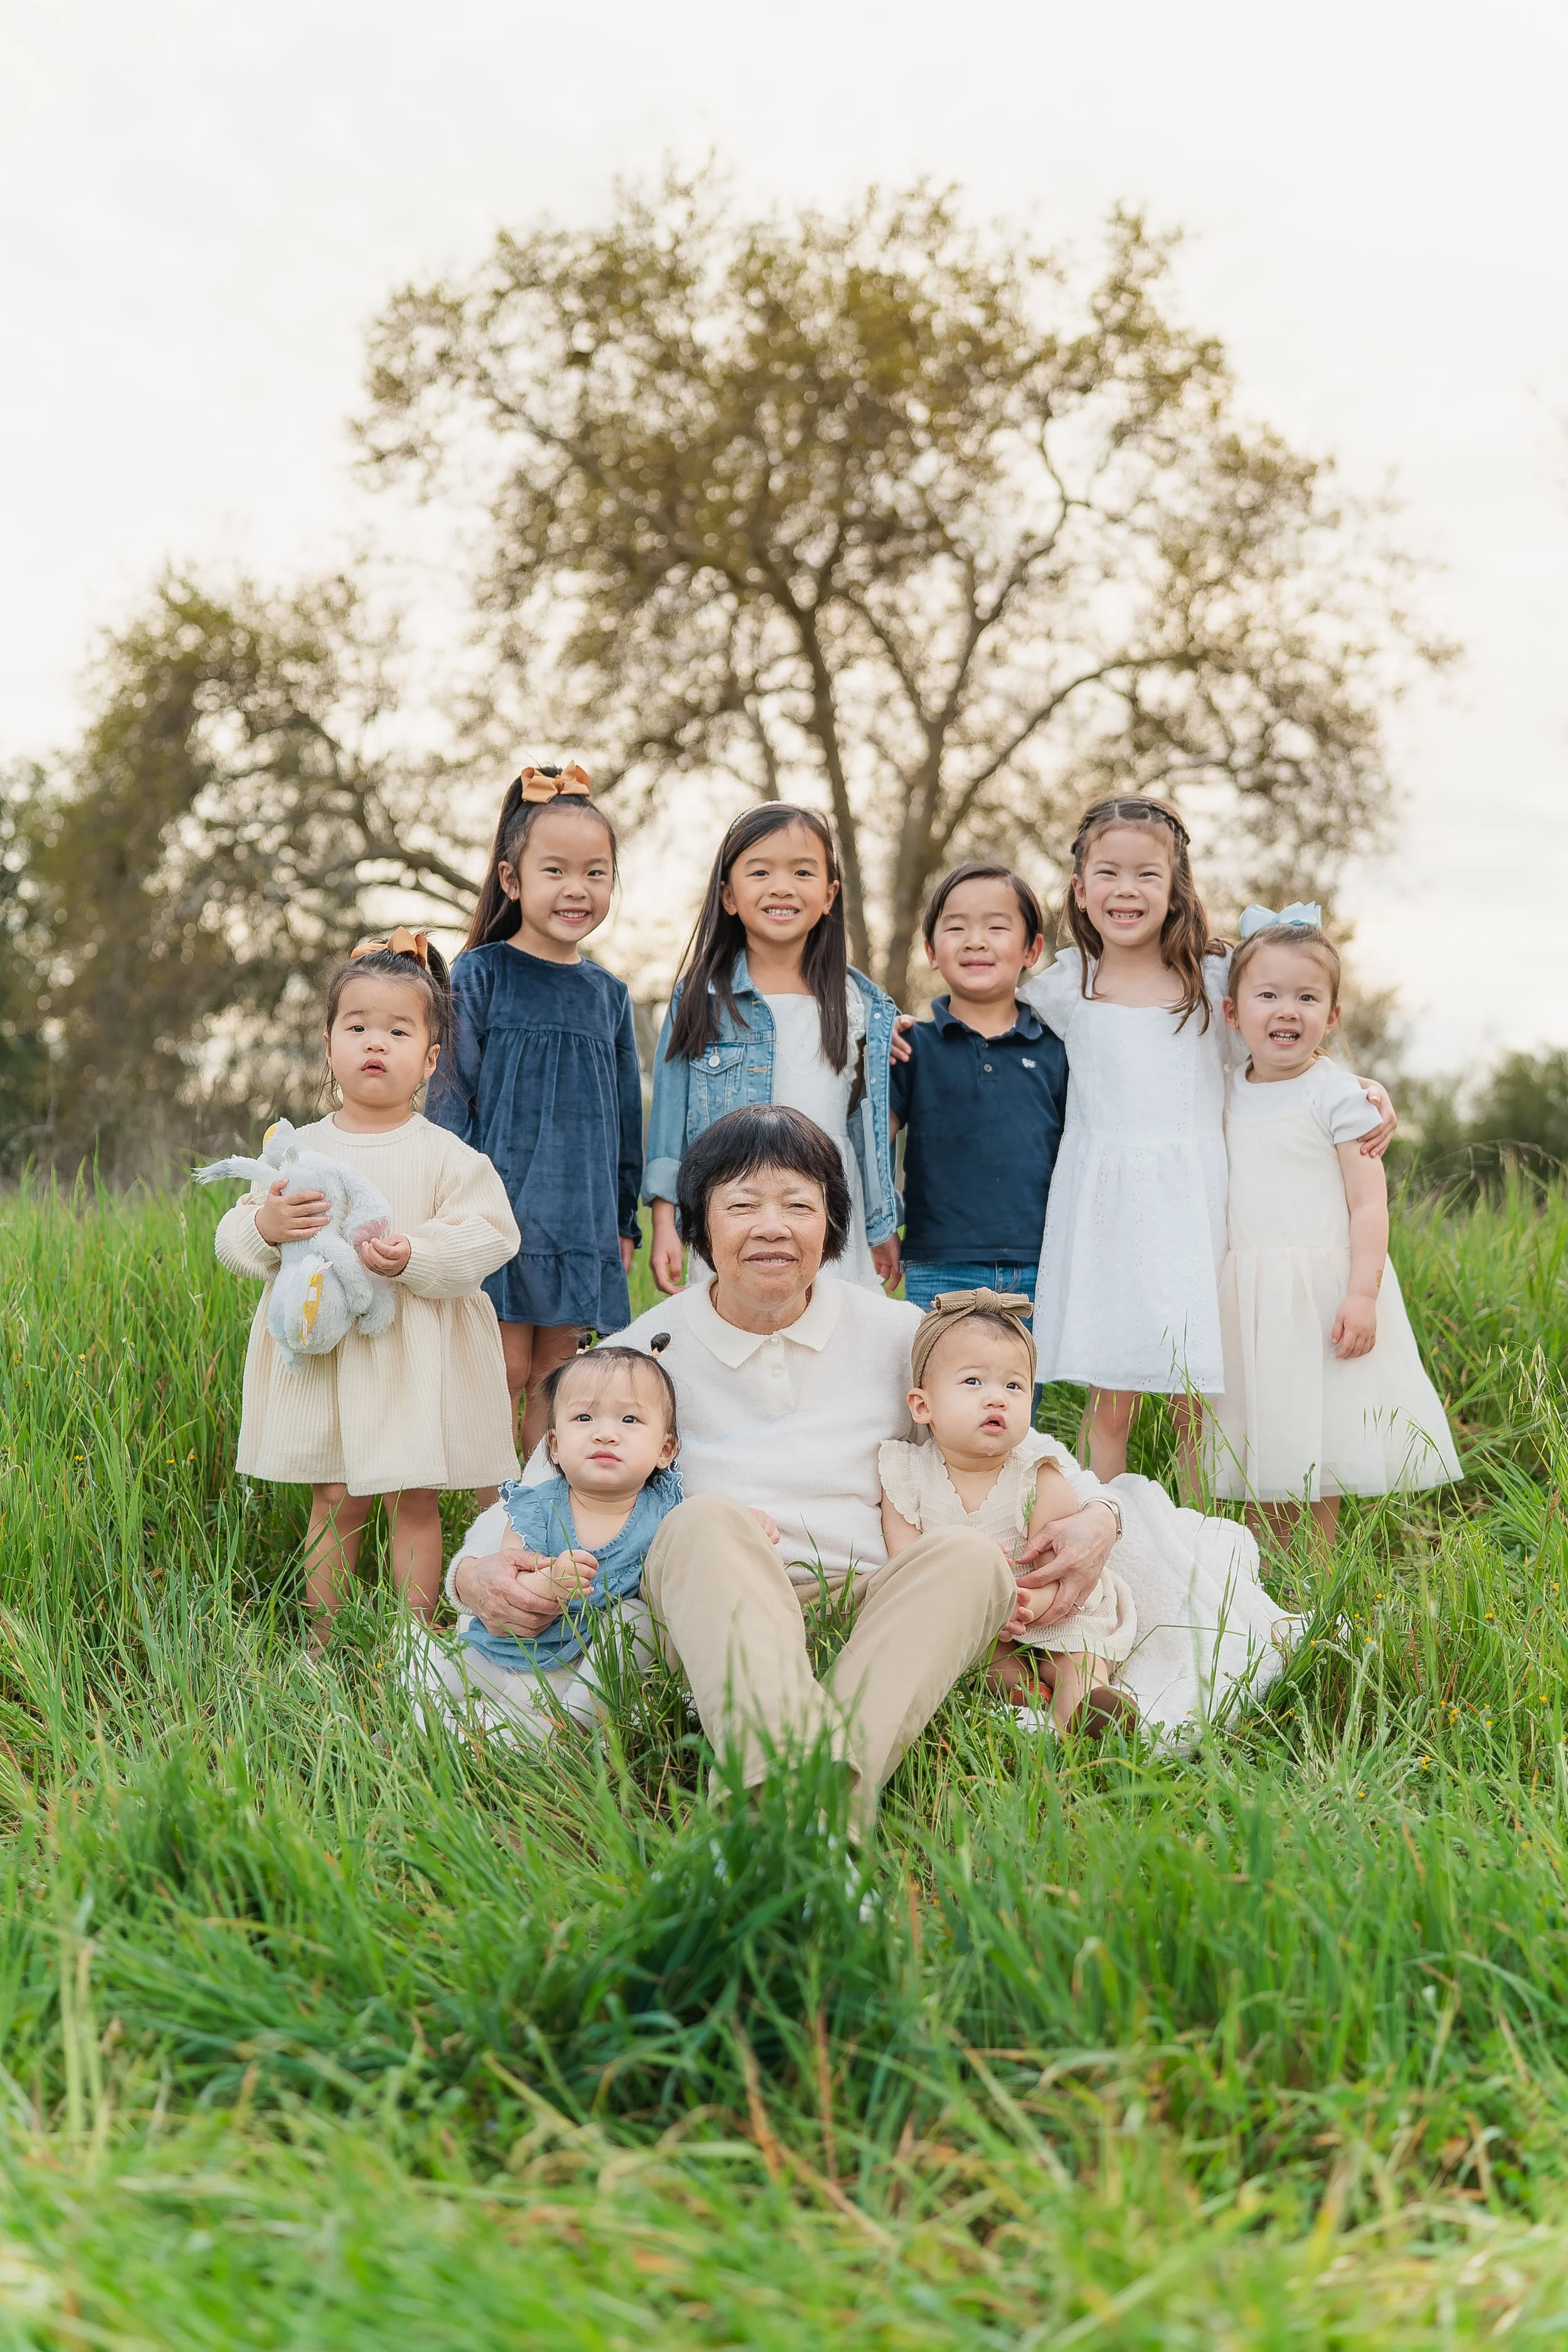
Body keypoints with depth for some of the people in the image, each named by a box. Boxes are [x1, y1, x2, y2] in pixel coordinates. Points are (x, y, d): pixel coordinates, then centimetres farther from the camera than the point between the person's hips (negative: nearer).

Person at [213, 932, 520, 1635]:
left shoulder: (444, 1155, -3)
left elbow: (489, 1235, -10)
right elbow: (233, 1239, 5)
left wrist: (416, 1257, -23)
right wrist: (264, 1227, -17)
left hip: (415, 1352, -2)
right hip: (322, 1344, 2)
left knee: (414, 1499, 4)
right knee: (335, 1499, 9)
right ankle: (323, 1641, 21)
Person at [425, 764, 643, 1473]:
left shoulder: (609, 994, 10)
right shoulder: (481, 975, -3)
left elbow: (627, 1114, 16)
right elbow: (451, 1094, -3)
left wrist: (625, 1221, 15)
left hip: (581, 1219, 4)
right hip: (499, 1202, -4)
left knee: (556, 1376, 10)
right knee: (507, 1371, -2)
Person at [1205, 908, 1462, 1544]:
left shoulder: (1336, 1094, -7)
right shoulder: (1225, 1093, 9)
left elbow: (1369, 1204, -10)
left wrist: (1362, 1294, -20)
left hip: (1320, 1291, -5)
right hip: (1246, 1295, 5)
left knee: (1313, 1445, -1)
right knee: (1260, 1450, 9)